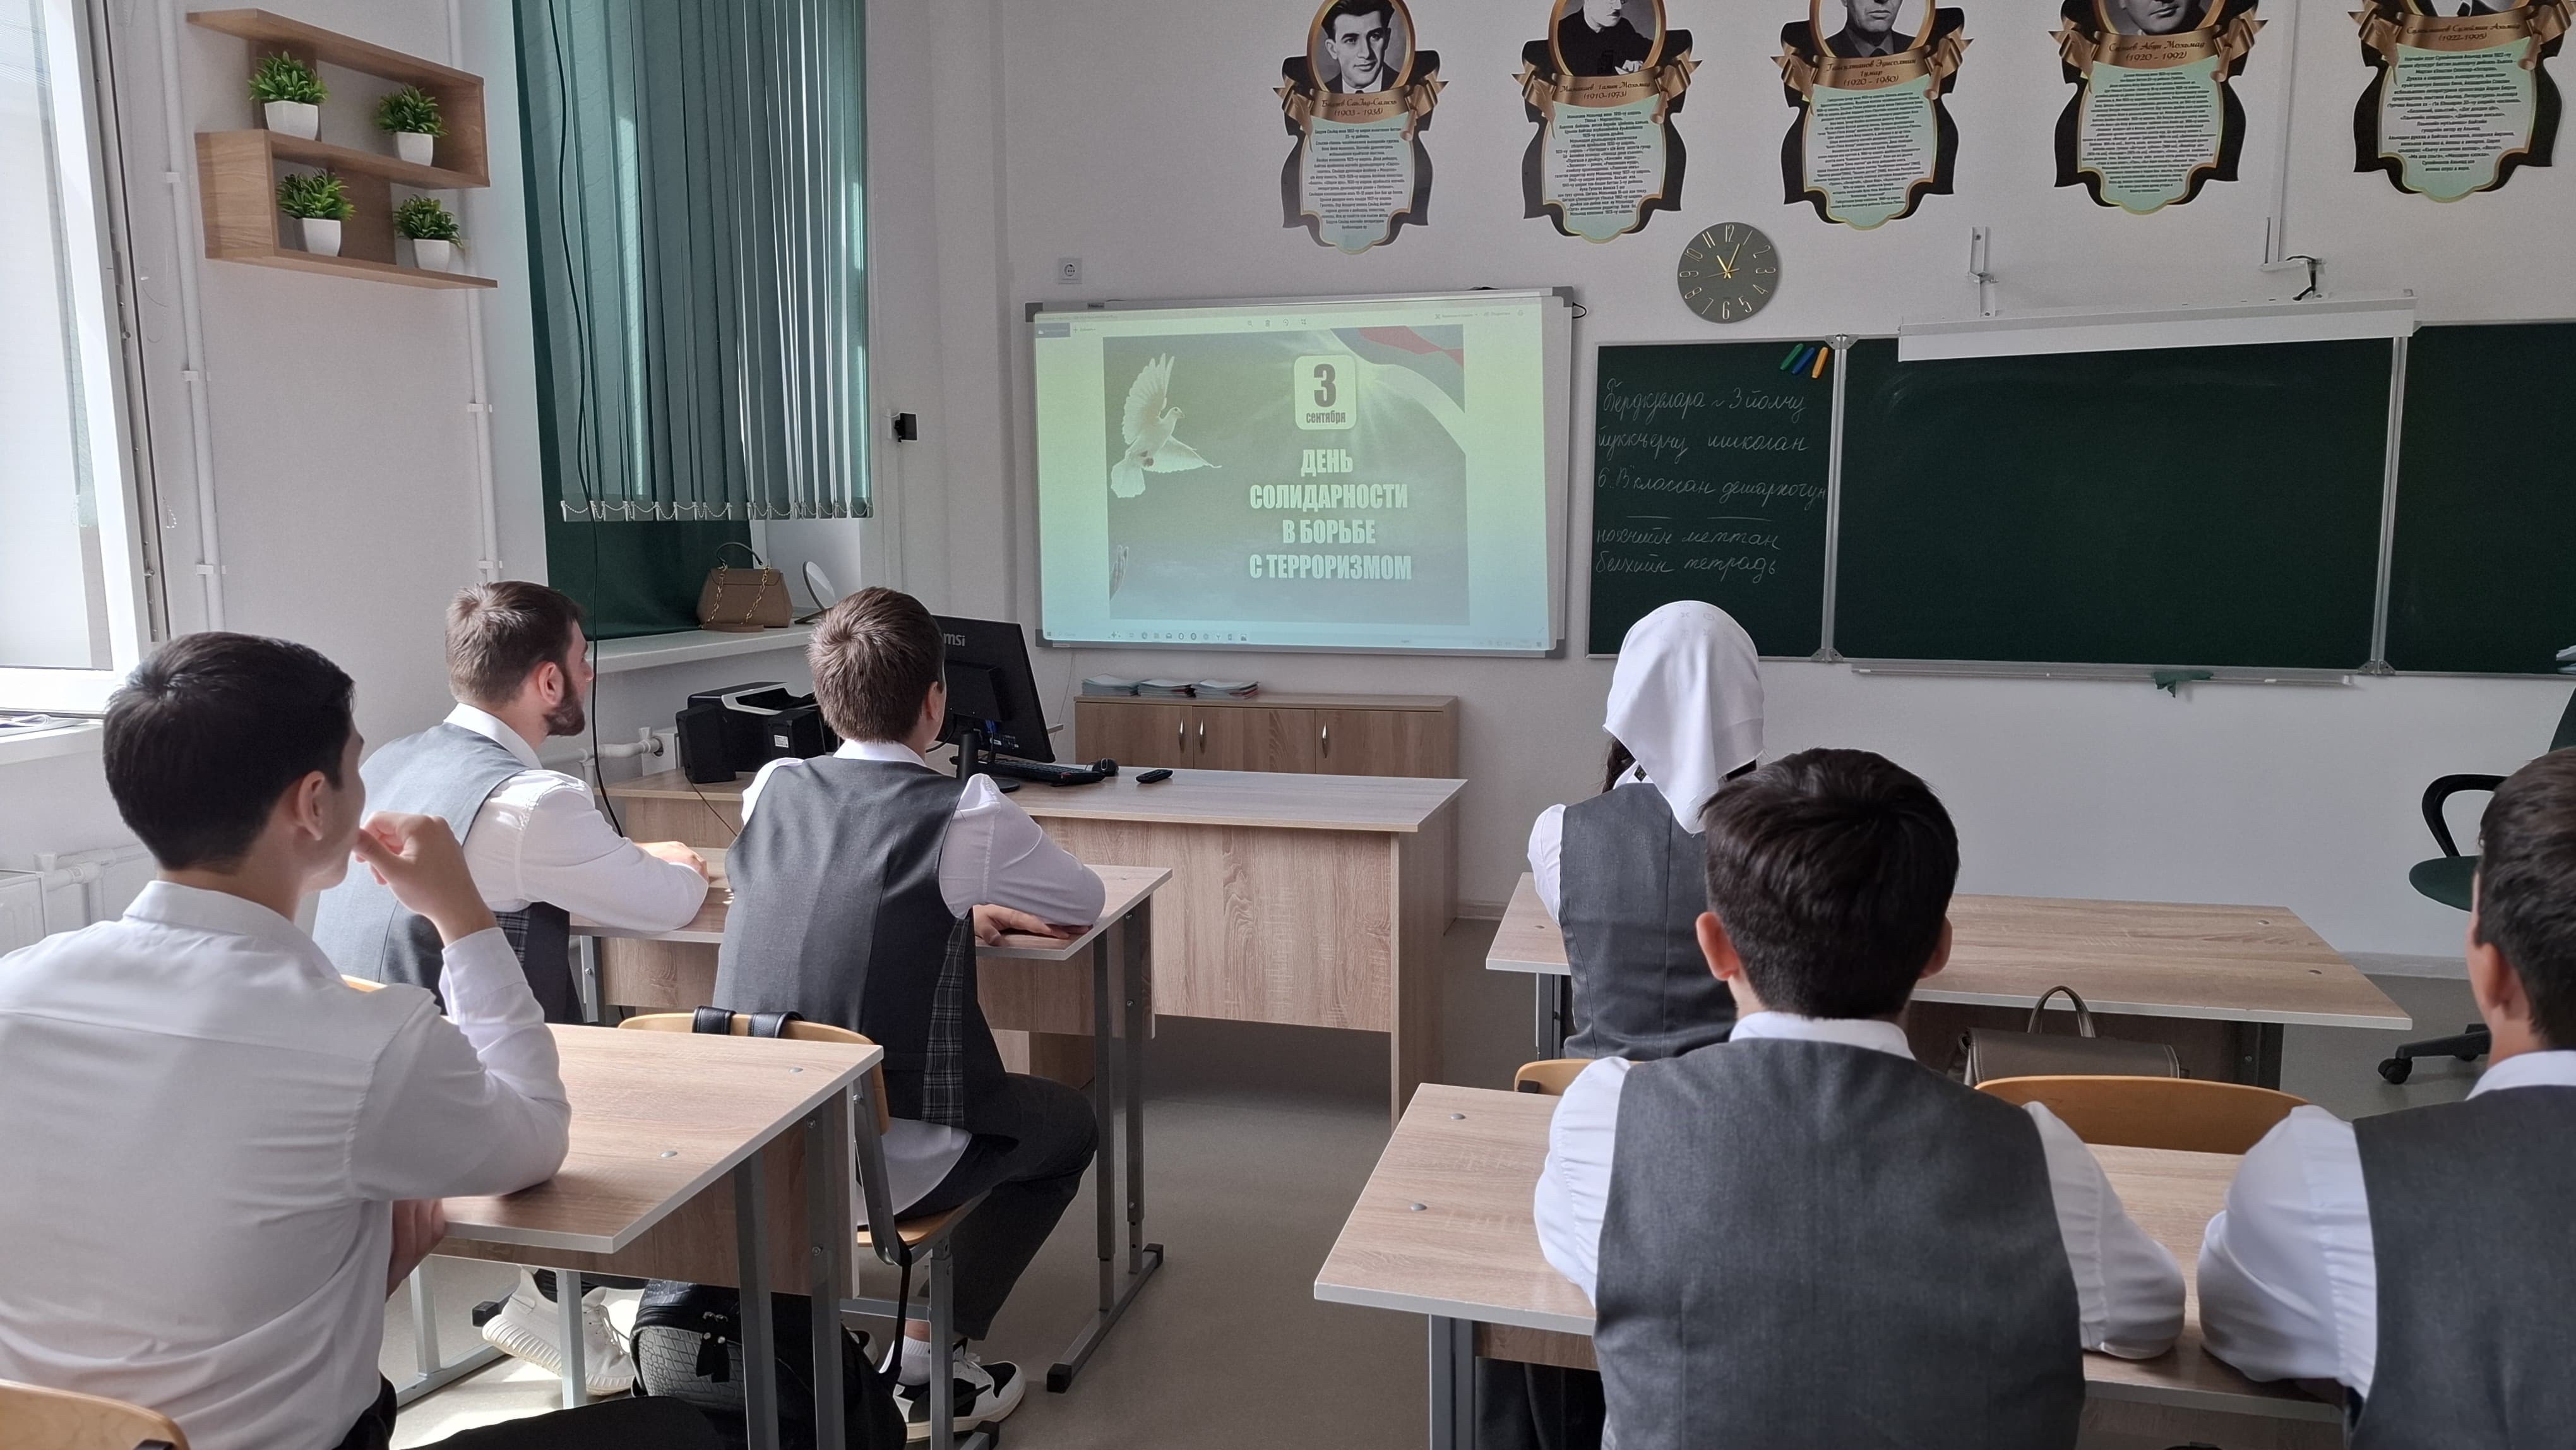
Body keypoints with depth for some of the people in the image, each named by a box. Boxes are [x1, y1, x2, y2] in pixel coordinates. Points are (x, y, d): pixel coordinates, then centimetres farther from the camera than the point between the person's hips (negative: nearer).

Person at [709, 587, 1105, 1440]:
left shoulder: (771, 788, 1)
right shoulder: (966, 816, -13)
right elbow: (1086, 902, 4)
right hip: (884, 1162, -5)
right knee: (1066, 1123, 21)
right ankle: (928, 1362, 16)